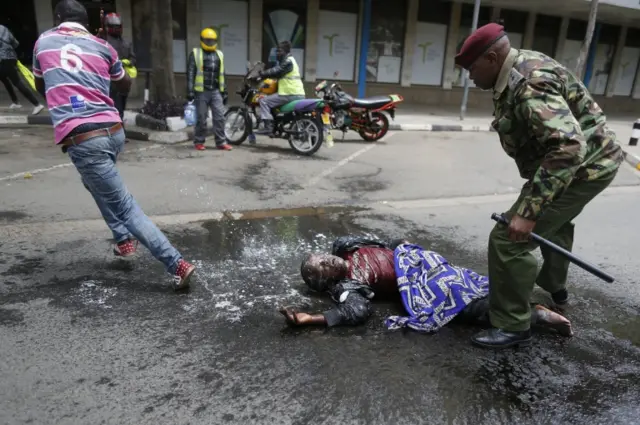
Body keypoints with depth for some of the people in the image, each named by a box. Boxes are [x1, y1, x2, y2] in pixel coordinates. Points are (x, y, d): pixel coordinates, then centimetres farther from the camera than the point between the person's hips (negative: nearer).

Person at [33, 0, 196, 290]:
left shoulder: (43, 42, 12)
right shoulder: (103, 47, 12)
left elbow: (41, 87, 29)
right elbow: (126, 86, 28)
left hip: (81, 138, -4)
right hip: (113, 130, 4)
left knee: (124, 205, -5)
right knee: (95, 182, 33)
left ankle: (177, 264, -11)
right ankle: (124, 239, 30)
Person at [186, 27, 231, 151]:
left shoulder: (219, 55, 16)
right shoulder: (195, 53, 2)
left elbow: (222, 75, 20)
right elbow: (190, 73, -2)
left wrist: (224, 92, 16)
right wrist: (190, 90, -10)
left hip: (216, 91, 4)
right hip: (201, 91, -4)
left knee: (219, 117, -2)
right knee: (201, 118, 1)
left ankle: (221, 142, 3)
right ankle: (199, 142, 12)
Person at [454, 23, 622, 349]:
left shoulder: (530, 85, -29)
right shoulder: (519, 69, 4)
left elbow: (569, 148, -39)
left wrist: (529, 210, -42)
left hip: (584, 166, -11)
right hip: (587, 161, 11)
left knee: (508, 239, -15)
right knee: (553, 220, 32)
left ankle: (512, 326, 0)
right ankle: (554, 286, 56)